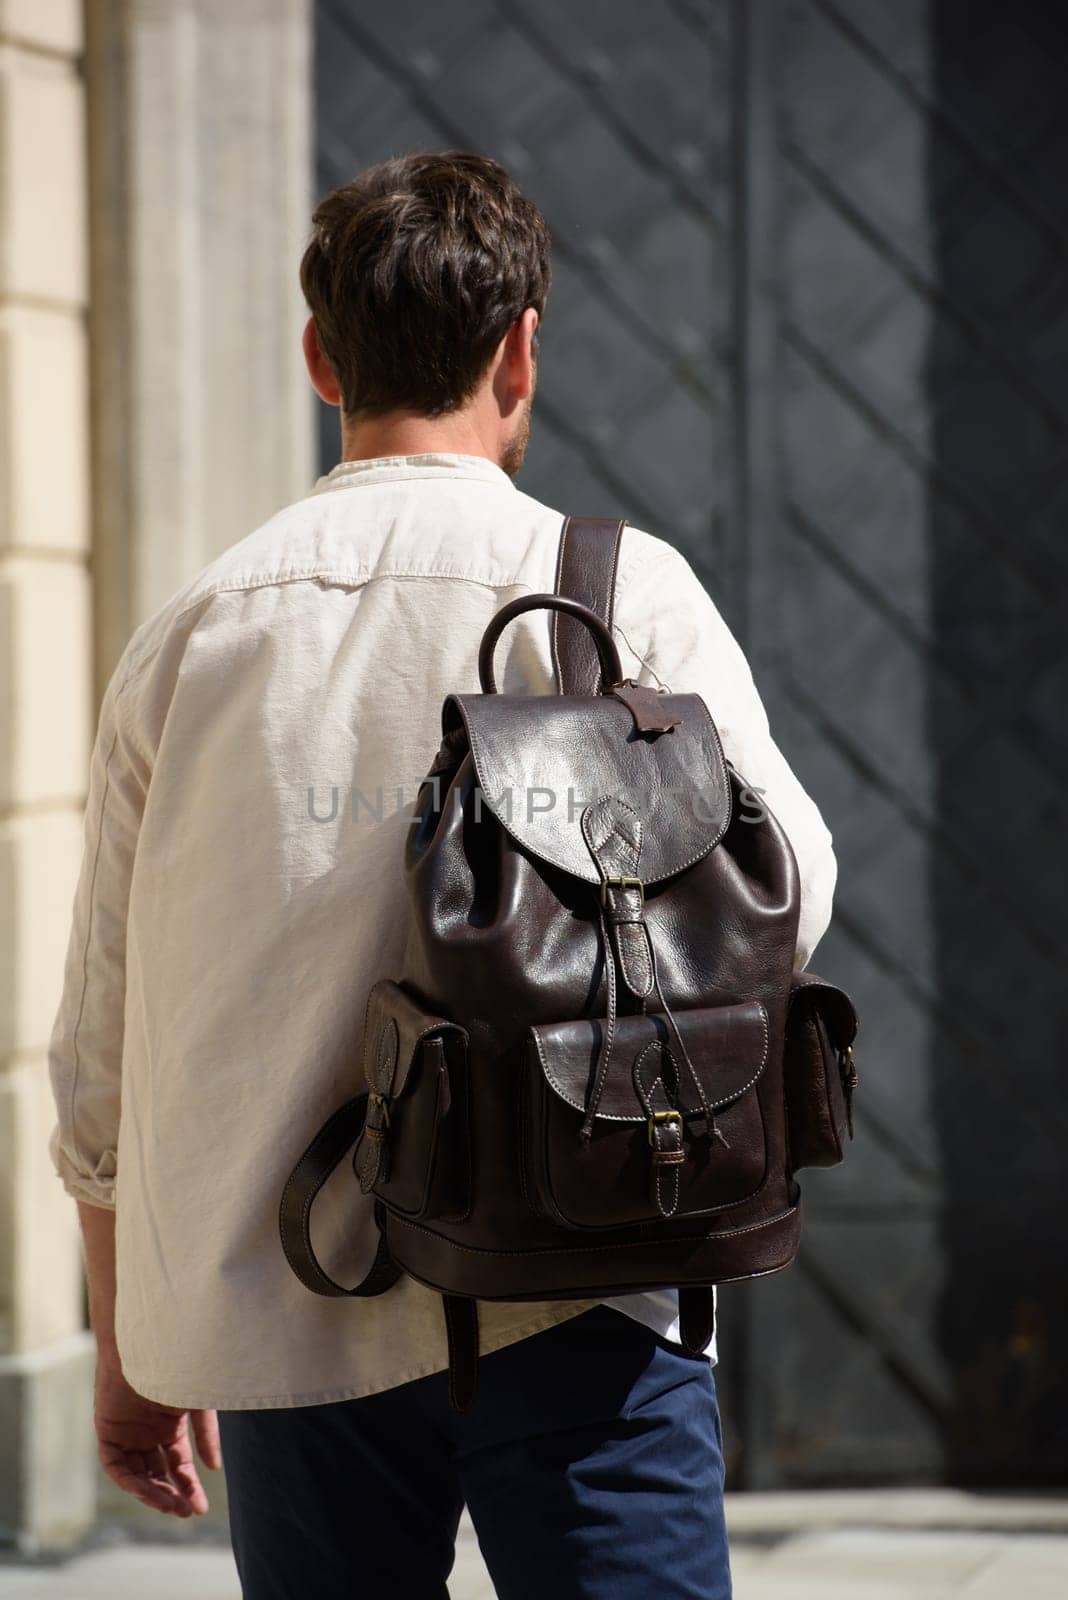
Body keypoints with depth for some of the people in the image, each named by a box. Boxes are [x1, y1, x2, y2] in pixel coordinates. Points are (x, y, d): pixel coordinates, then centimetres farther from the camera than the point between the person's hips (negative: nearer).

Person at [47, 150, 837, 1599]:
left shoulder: (189, 636, 6)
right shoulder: (623, 592, -5)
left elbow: (100, 1049, 10)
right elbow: (785, 897, 0)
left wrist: (128, 1345, 20)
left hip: (272, 1313, 4)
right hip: (565, 1302, -3)